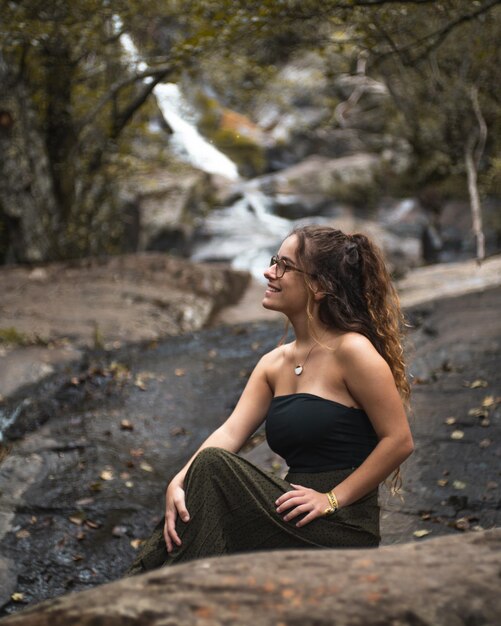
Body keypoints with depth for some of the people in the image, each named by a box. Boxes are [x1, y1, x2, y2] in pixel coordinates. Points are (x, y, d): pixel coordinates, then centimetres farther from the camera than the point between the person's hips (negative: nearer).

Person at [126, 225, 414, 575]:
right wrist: (179, 483, -17)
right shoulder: (274, 364, 13)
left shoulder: (352, 350, -10)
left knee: (214, 468, -22)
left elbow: (400, 441, -12)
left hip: (342, 532, -7)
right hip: (297, 521, 7)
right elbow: (231, 432, 0)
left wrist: (332, 498, -14)